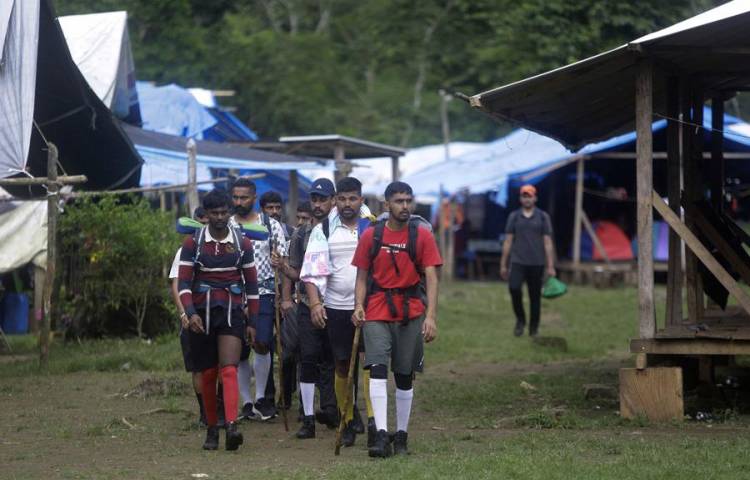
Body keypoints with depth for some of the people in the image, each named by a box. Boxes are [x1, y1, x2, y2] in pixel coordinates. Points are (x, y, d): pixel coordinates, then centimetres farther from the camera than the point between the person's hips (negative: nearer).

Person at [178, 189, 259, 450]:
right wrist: (190, 313, -17)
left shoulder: (242, 243, 5)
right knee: (208, 374, 6)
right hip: (202, 313, 1)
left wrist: (253, 321, 8)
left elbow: (252, 283, 10)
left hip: (232, 312, -1)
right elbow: (184, 282, -2)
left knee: (229, 369, -17)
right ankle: (211, 429, 19)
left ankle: (232, 426, -32)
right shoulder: (193, 243, 2)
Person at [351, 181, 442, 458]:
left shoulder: (422, 236, 1)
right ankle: (381, 436, -20)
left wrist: (431, 316, -13)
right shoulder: (371, 236, 3)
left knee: (405, 376, 8)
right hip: (377, 312, 0)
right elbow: (362, 276, 8)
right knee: (378, 370, -15)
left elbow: (431, 278, -3)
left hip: (411, 314, 1)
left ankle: (401, 436, 19)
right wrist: (359, 306, -8)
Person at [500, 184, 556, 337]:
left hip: (536, 263, 0)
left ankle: (534, 329, 14)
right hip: (518, 261, 0)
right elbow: (508, 241, 10)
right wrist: (503, 264, 7)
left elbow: (547, 243, 3)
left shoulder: (543, 217, 5)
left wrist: (550, 266, -2)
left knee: (535, 296, 3)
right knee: (514, 288, -20)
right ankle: (520, 319, 0)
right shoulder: (514, 216, 8)